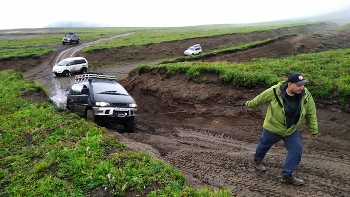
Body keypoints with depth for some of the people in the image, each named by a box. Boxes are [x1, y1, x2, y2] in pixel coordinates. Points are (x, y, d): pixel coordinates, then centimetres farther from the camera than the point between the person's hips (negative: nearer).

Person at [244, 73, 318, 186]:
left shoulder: (306, 96, -18)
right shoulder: (274, 92, -26)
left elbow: (311, 115, -4)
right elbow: (260, 99, -8)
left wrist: (314, 131, 4)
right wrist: (249, 104, 7)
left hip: (291, 130, 3)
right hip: (272, 128, -3)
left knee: (297, 149, -5)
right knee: (264, 145, 17)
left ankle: (287, 174, 10)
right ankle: (257, 159, 49)